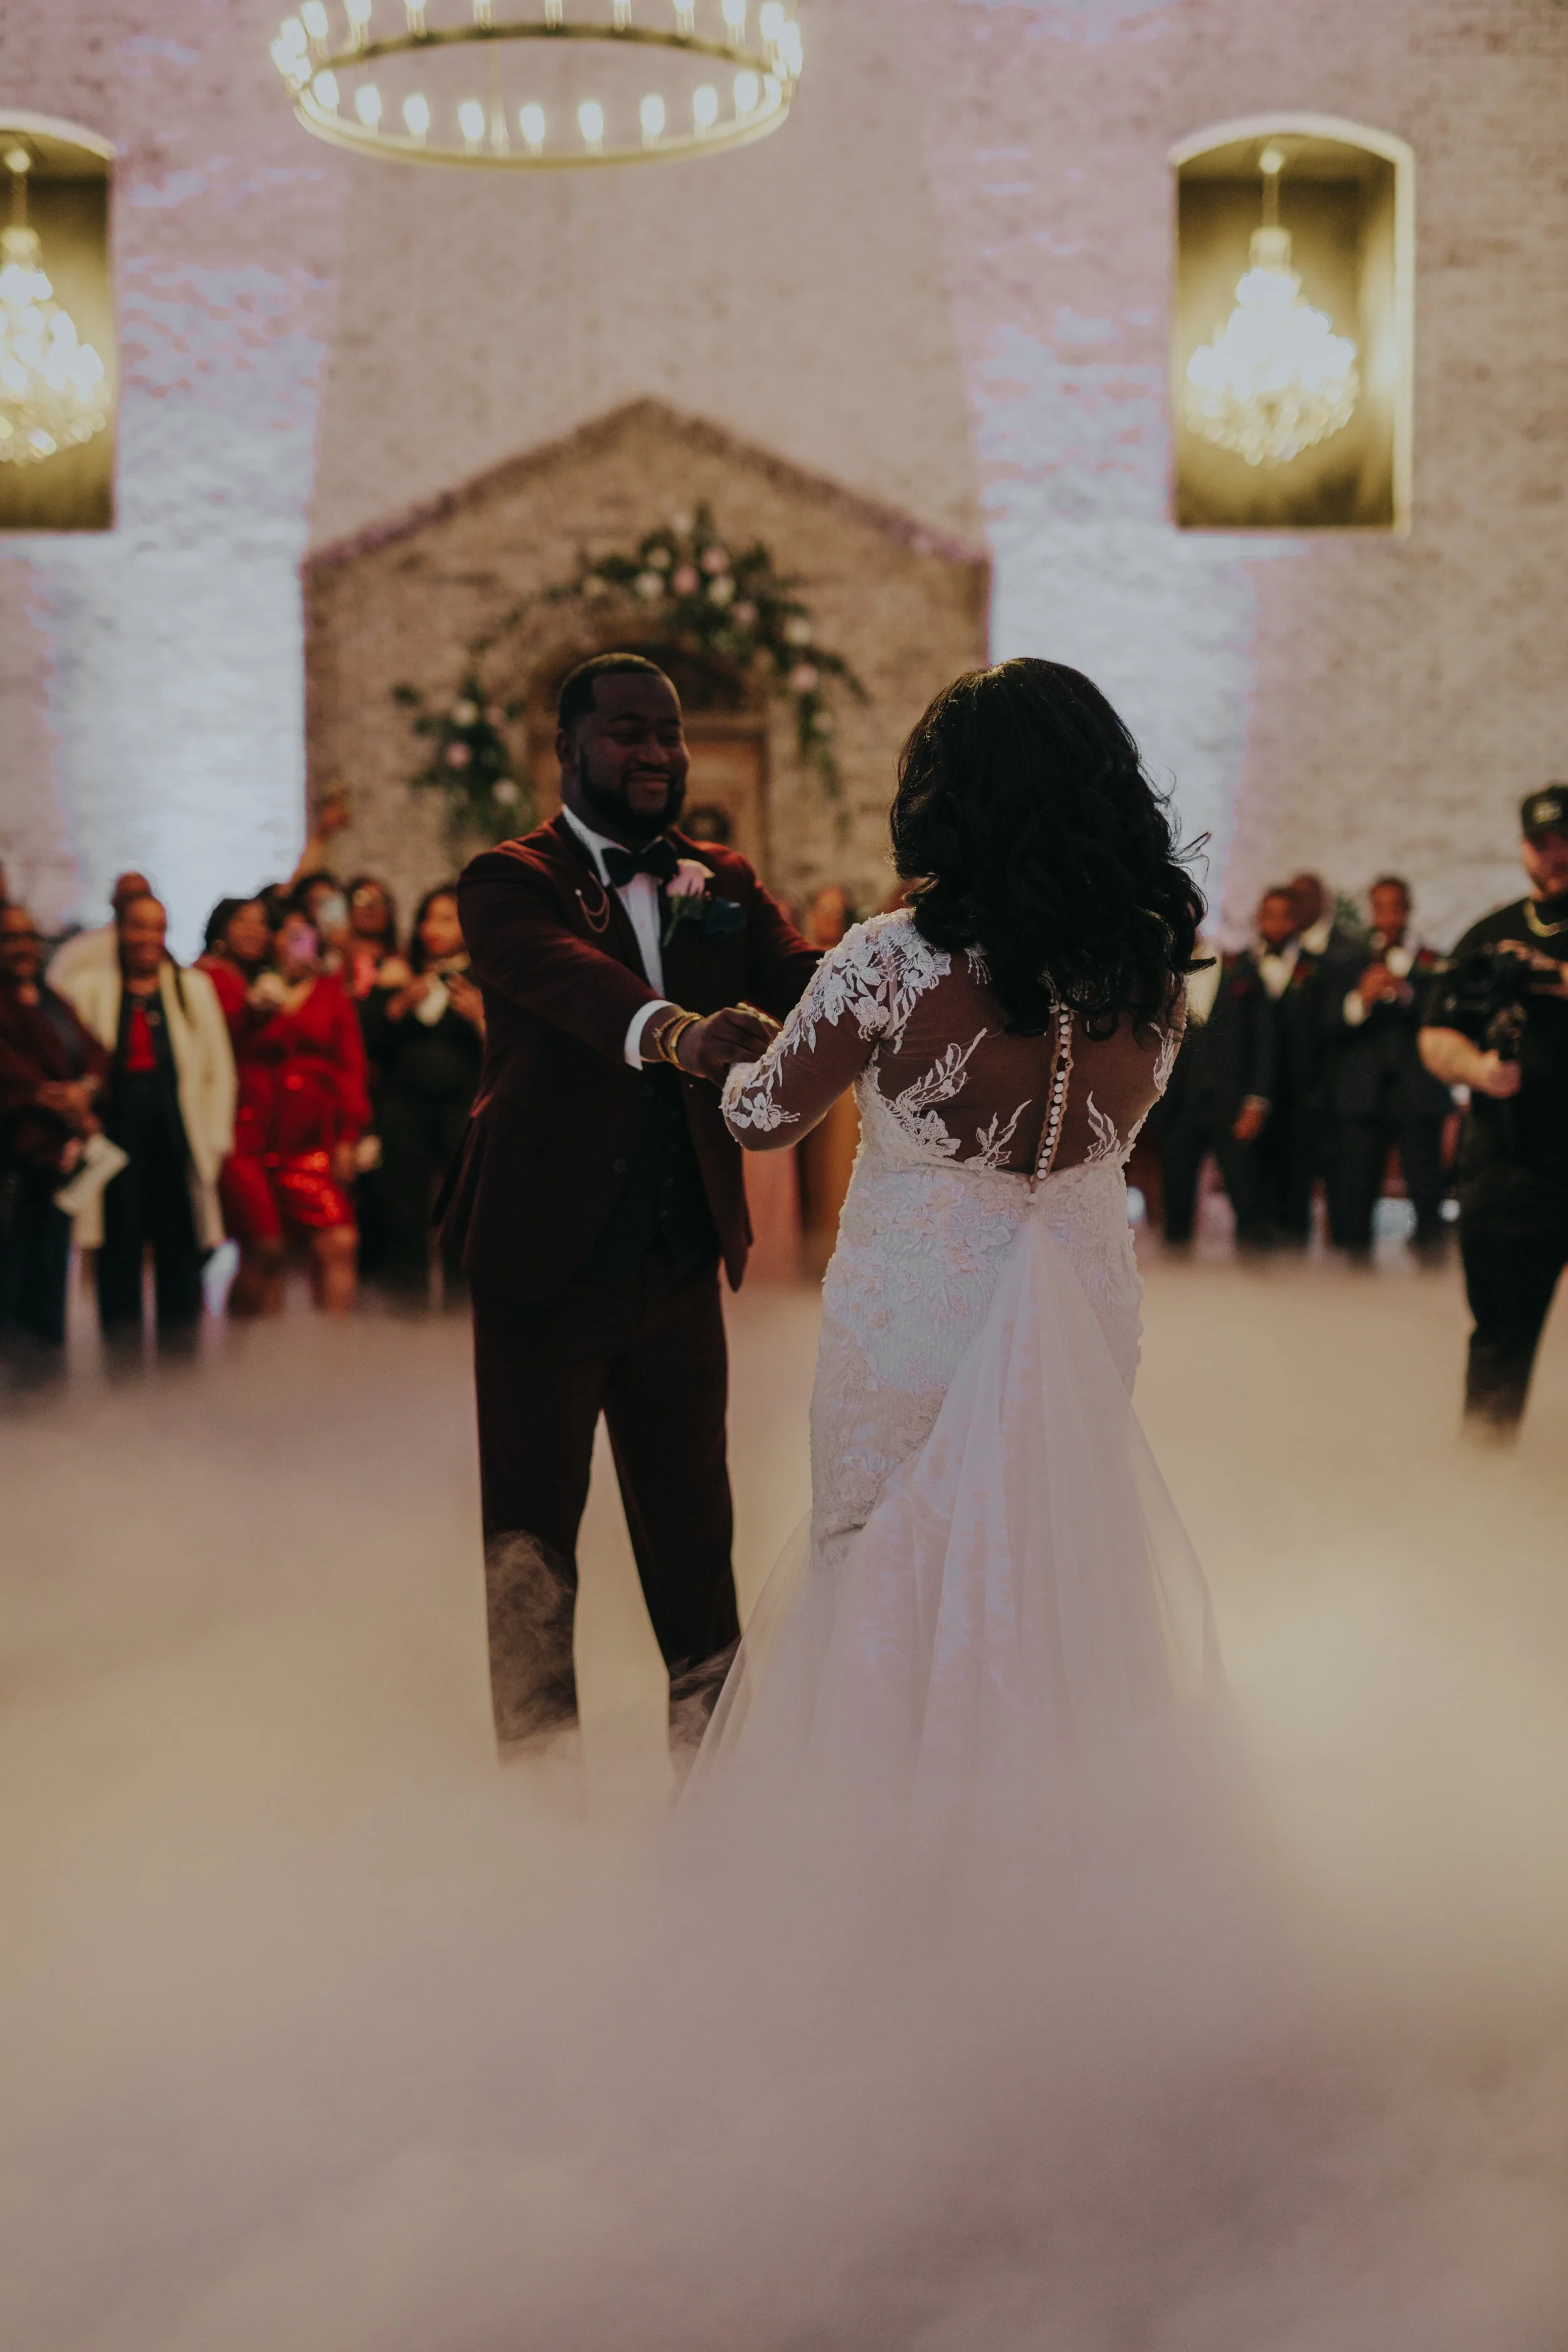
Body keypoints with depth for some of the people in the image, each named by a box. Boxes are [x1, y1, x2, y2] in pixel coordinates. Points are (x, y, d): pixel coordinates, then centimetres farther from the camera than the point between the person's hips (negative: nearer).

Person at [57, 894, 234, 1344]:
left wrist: (216, 1139, 2)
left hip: (179, 1134, 1)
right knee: (119, 1248, 2)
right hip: (115, 1129, -1)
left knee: (179, 1252, 3)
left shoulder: (195, 988, 14)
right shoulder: (87, 989, 8)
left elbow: (219, 1071, 11)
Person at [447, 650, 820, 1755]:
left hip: (682, 1259, 4)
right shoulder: (510, 881, -7)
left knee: (693, 1521, 14)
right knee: (531, 1539, 8)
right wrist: (677, 1032, -49)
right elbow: (567, 975, -28)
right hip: (546, 1258, -4)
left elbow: (801, 976, -9)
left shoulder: (722, 883, 9)